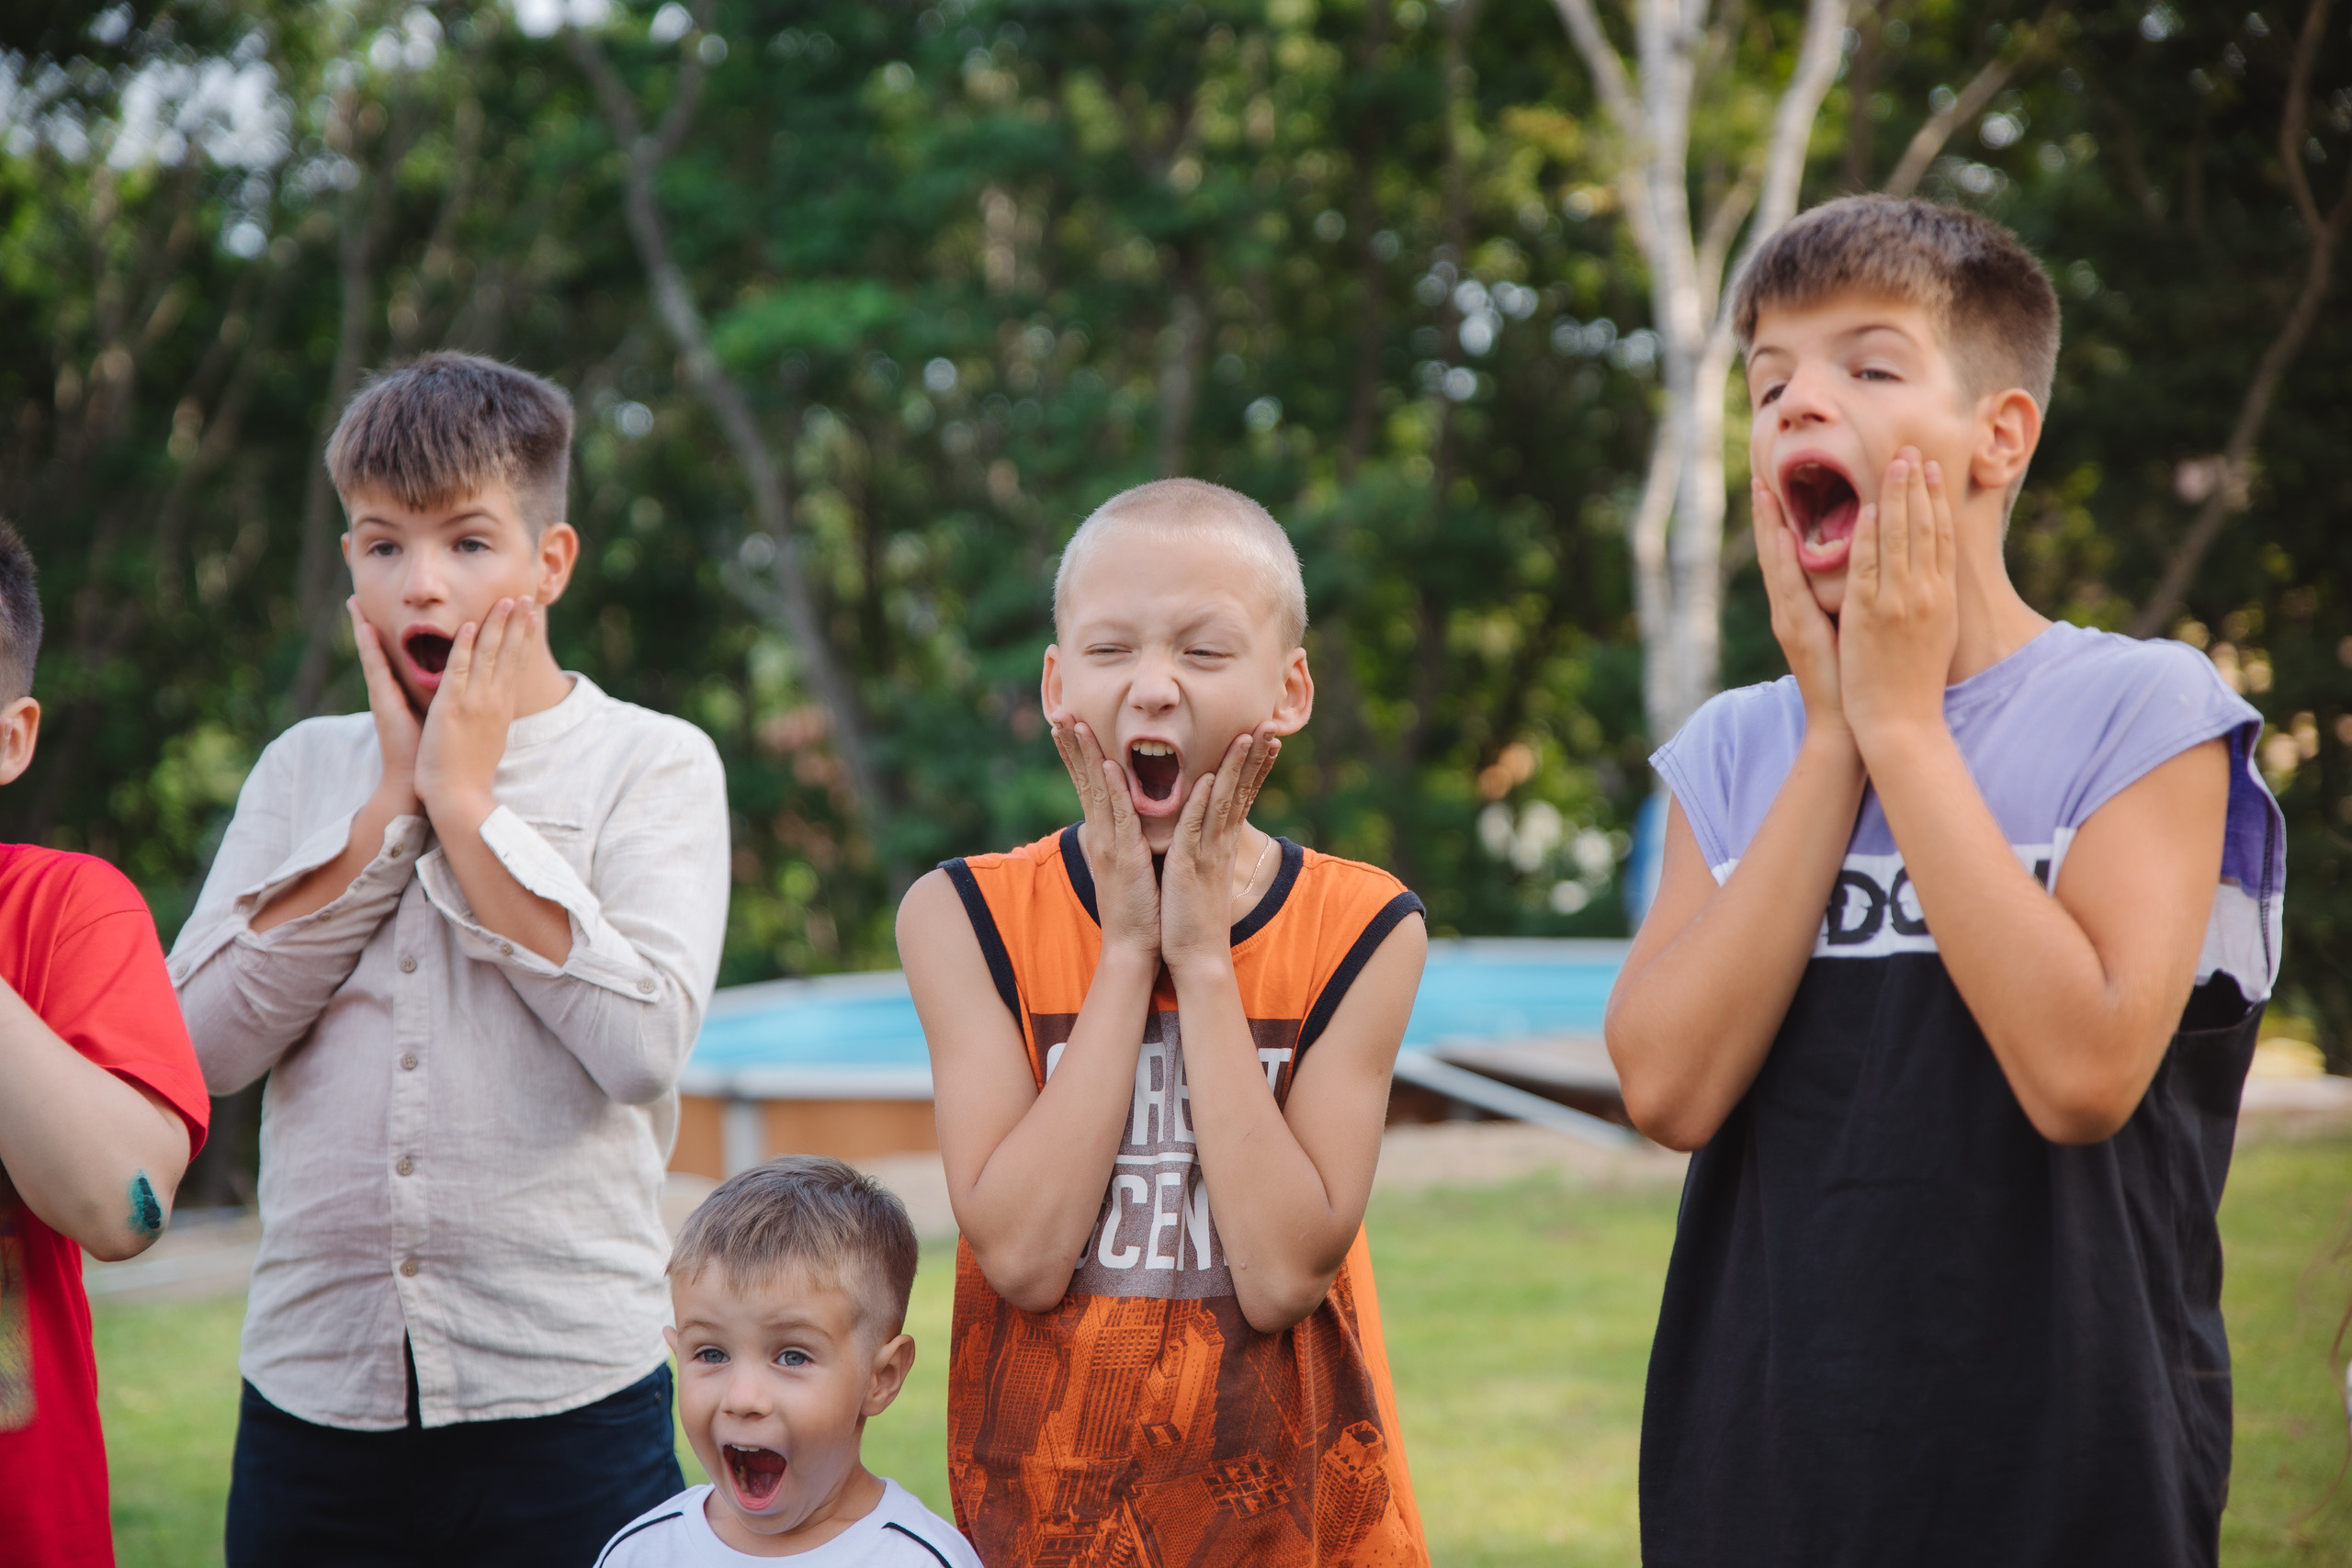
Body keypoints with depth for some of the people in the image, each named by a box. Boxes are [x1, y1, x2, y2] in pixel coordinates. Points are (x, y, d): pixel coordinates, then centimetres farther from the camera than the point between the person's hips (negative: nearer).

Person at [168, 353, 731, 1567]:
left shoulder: (651, 762, 1)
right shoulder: (306, 768, 11)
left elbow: (645, 1044, -14)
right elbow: (203, 1042, -2)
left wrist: (466, 797, -8)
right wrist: (391, 805, -4)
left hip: (566, 1392, -3)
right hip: (313, 1394, 3)